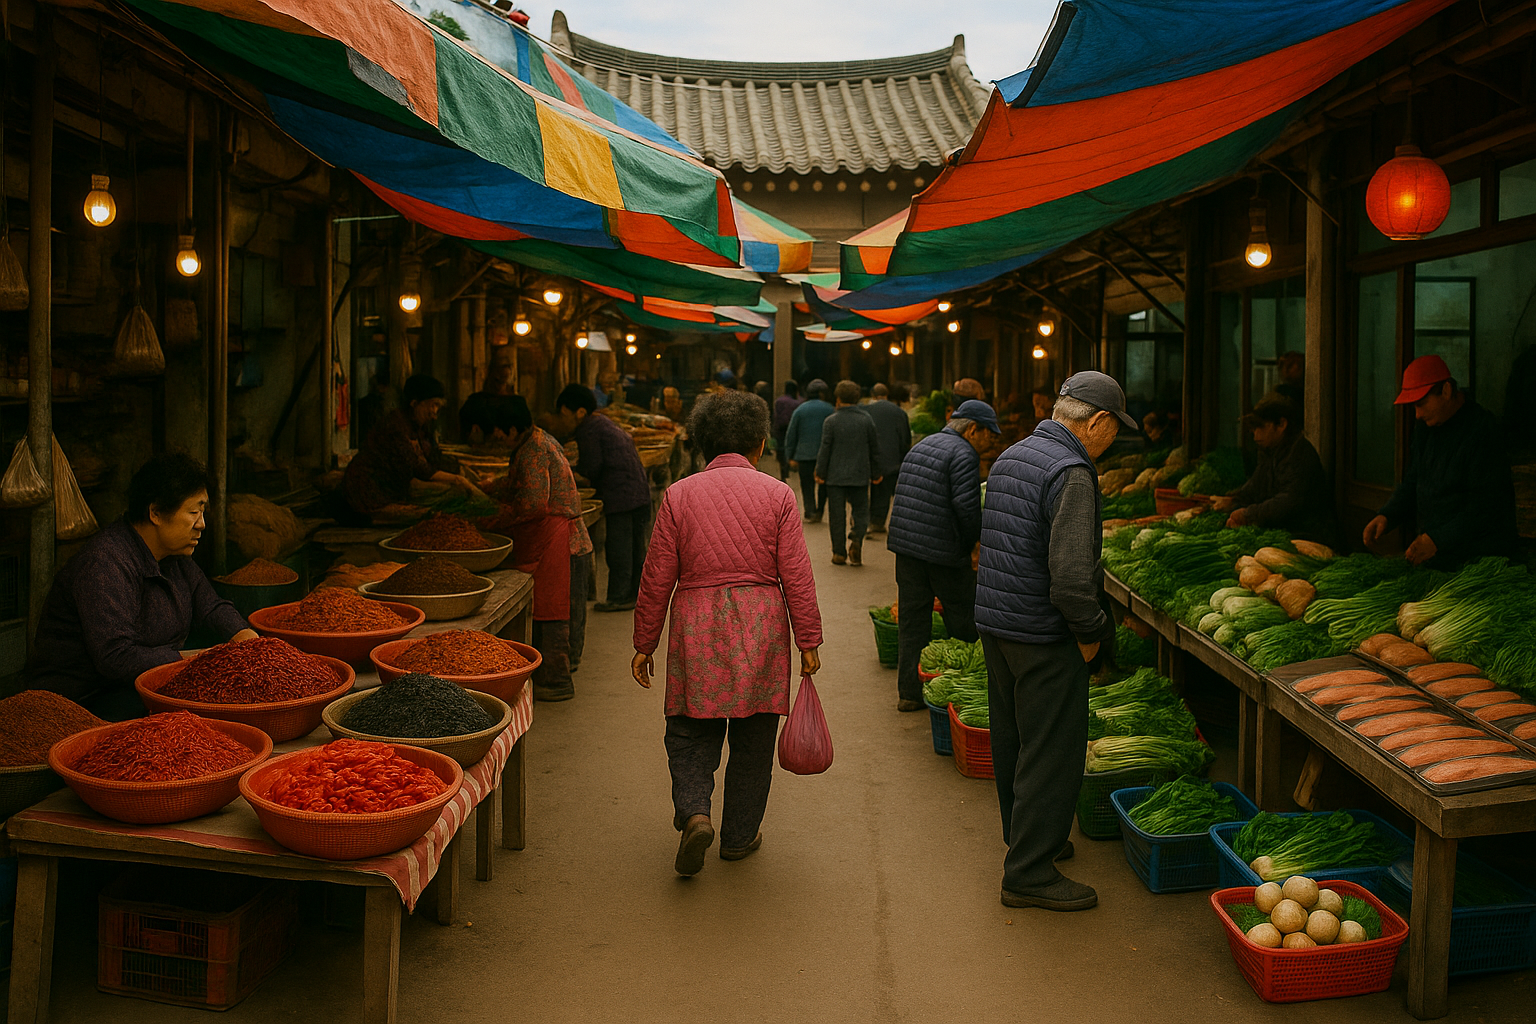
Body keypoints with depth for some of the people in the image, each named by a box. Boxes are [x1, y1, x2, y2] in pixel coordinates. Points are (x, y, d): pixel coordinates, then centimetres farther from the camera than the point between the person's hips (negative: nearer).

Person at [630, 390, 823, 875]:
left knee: (690, 731, 13)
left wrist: (644, 644, 9)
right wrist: (808, 642, 4)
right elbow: (797, 576, -3)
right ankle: (740, 835, 23)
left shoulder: (678, 495, -1)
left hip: (696, 628, 0)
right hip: (760, 626, 0)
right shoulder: (777, 494, -2)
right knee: (753, 736, 12)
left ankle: (693, 812, -8)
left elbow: (656, 579, 1)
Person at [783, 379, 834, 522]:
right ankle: (819, 511, 11)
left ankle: (810, 512, -5)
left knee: (807, 484, 6)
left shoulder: (799, 410, 4)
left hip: (804, 454, 0)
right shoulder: (829, 409, -1)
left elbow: (790, 435, 4)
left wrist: (791, 457, 9)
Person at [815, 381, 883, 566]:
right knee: (860, 511, 10)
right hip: (860, 476, 1)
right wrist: (875, 474, 17)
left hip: (836, 476, -1)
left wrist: (820, 473, 4)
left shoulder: (831, 421, -5)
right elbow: (875, 449, 8)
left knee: (837, 516, 5)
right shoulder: (866, 420, 2)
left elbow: (825, 450, -5)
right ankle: (856, 538, -16)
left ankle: (839, 553, 5)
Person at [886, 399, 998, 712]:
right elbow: (967, 505, -20)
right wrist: (972, 540, -4)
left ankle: (909, 692, 14)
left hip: (905, 545, 7)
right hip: (943, 551, -7)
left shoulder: (921, 446, 17)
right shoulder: (964, 454, -10)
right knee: (962, 620, 7)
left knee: (911, 620, 10)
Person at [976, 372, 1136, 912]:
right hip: (1043, 636, -9)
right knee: (1052, 752, 1)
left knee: (1013, 740, 20)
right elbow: (1072, 577, -27)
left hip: (994, 621, 9)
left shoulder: (1009, 457, 10)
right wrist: (1092, 634, -10)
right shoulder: (1072, 473, -20)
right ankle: (1029, 874, 8)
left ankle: (1029, 839, 37)